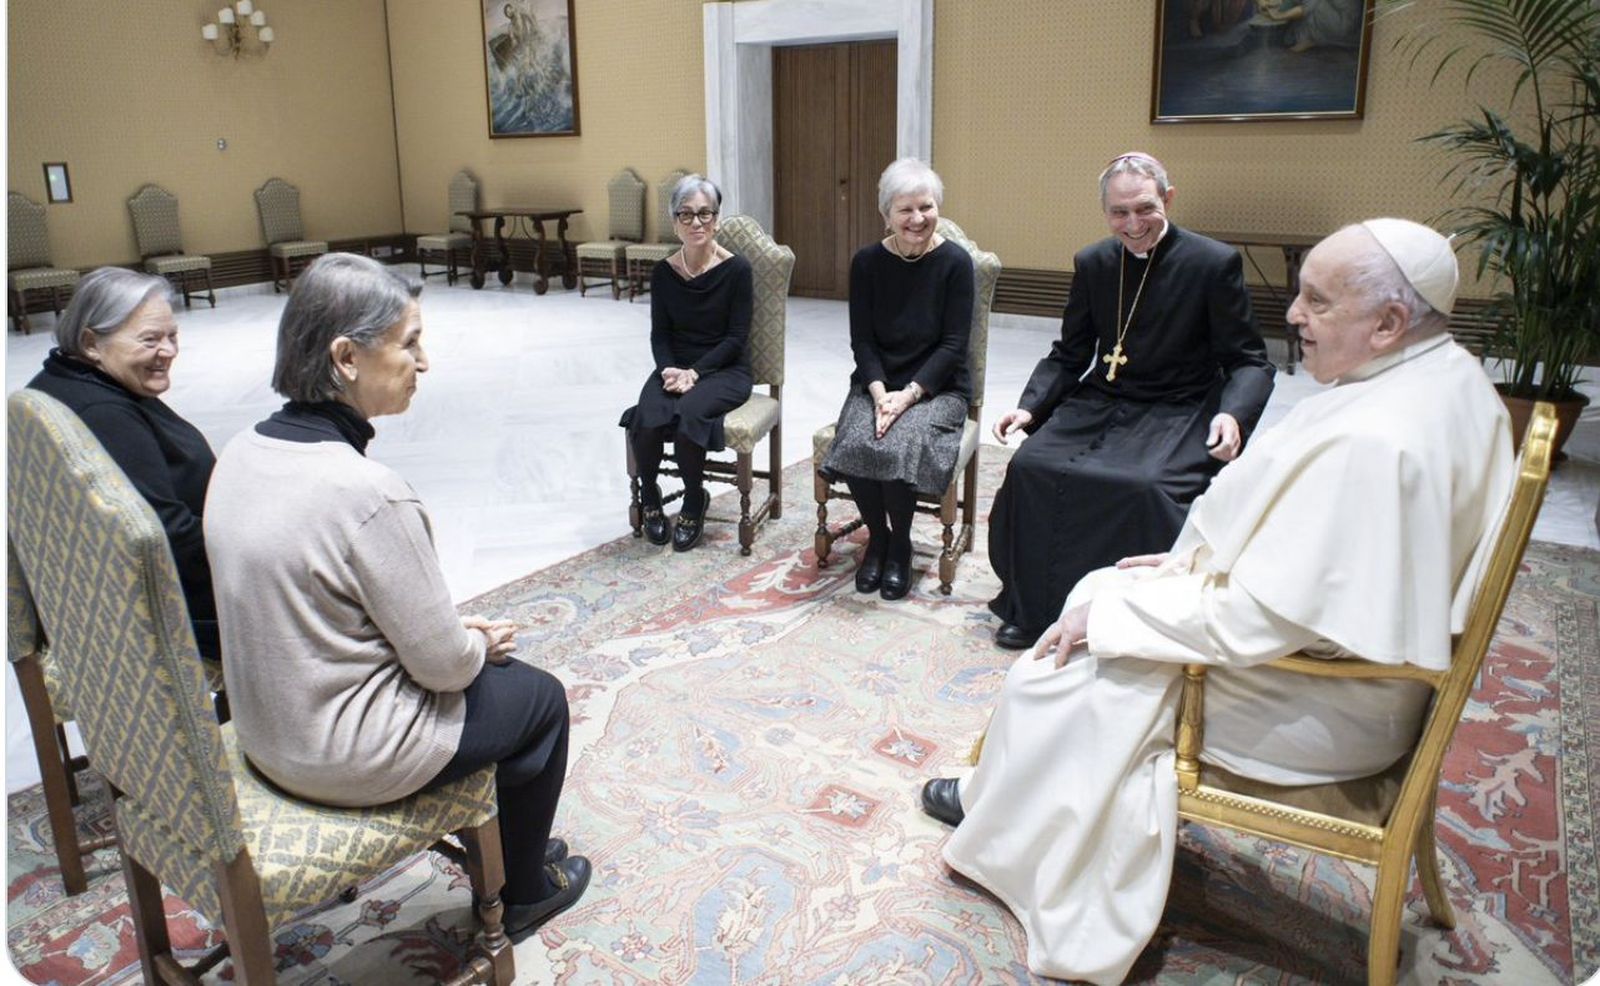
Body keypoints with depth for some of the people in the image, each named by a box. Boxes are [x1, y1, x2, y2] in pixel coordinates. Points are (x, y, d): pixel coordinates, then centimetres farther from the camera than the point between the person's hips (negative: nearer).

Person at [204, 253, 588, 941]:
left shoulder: (243, 453, -4)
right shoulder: (366, 491, -31)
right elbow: (443, 664, -21)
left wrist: (458, 632, 7)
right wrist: (480, 644, 1)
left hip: (267, 724, 8)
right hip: (347, 755, -8)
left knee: (489, 666, 26)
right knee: (540, 699, 16)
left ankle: (504, 845, 43)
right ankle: (522, 892, 36)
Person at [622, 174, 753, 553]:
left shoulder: (736, 268, -8)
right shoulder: (664, 272, 2)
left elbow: (736, 337, -9)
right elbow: (660, 335, 5)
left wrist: (694, 373, -18)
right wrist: (671, 370, -15)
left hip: (724, 370, -3)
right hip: (675, 367, 3)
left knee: (687, 413, -33)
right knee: (647, 419, -28)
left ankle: (694, 501, -6)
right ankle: (649, 495, 2)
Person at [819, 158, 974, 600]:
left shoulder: (955, 262, -7)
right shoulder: (867, 262, 0)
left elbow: (953, 345, -9)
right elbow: (862, 340, 0)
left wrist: (908, 394, -18)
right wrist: (880, 393, -16)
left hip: (937, 387, -2)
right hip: (877, 382, 3)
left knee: (898, 445, -30)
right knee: (857, 443, -27)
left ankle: (900, 544, -3)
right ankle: (877, 536, 1)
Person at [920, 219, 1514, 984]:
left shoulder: (1367, 444, -33)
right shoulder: (1449, 377, 0)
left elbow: (1258, 622, -29)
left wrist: (1110, 613, -17)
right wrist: (1189, 563, 6)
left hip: (1319, 709, -10)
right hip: (1362, 654, 10)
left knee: (1065, 665, 0)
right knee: (1101, 593, 15)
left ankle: (1000, 828, 28)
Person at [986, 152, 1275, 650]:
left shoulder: (1215, 263, -7)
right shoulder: (1092, 263, 6)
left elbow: (1250, 362, -4)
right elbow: (1068, 355, 11)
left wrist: (1233, 415, -25)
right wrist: (1029, 406, -7)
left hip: (1178, 412, -4)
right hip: (1102, 402, 4)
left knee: (1145, 487, -33)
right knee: (1029, 467, -20)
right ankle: (1034, 609, -3)